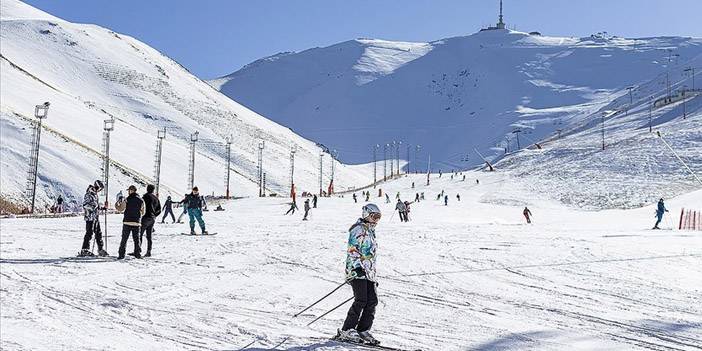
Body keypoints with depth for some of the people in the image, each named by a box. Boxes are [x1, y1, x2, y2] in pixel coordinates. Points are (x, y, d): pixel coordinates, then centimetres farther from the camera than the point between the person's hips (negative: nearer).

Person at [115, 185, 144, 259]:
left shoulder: (127, 200, -7)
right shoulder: (141, 200, 3)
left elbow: (120, 209, -4)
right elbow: (143, 213, 8)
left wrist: (117, 203, 13)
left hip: (127, 222, -3)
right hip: (137, 223, 3)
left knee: (124, 239, 3)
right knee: (136, 239, 11)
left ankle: (121, 254, 1)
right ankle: (137, 253, 8)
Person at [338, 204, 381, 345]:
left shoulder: (370, 232, 24)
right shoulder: (359, 229, -6)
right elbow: (352, 250, -15)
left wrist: (374, 275, 26)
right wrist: (356, 267, -24)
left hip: (369, 272, 9)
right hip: (357, 271, -9)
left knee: (372, 301, 1)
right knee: (361, 301, -13)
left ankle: (363, 331, 7)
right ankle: (347, 331, -6)